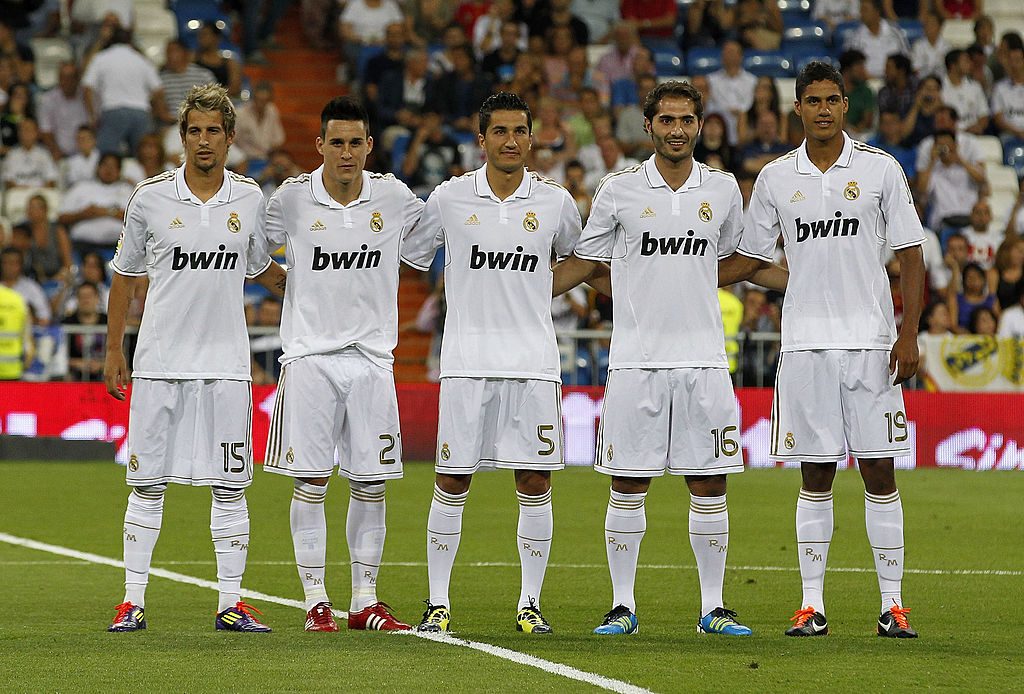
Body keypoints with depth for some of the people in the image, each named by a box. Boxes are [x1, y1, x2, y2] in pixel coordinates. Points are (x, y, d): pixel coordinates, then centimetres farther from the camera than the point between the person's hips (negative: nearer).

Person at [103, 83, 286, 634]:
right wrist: (113, 351, 7)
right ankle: (134, 601, 7)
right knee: (147, 485, 1)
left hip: (225, 362, 1)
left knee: (230, 486, 1)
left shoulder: (249, 199, 4)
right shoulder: (151, 197, -1)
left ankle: (231, 603, 6)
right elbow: (125, 275, 8)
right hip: (159, 361, -1)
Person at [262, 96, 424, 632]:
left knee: (371, 483, 4)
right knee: (310, 481, -2)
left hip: (372, 356, 2)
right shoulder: (293, 197, -4)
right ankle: (316, 600, 5)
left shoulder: (392, 197, 1)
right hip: (310, 355, -2)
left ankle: (365, 601, 11)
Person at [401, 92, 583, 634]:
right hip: (466, 360, -1)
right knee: (451, 483, 0)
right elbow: (409, 258, 13)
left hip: (534, 361, 1)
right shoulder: (450, 198, 1)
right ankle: (438, 603, 7)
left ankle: (530, 604, 8)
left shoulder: (554, 201, 4)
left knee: (535, 484, 0)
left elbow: (577, 254, 22)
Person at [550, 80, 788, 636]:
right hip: (636, 360, -2)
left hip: (703, 360, 2)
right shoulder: (619, 190, 0)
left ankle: (712, 608, 8)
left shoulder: (722, 189, 7)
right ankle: (622, 606, 8)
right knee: (628, 487, 0)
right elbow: (584, 260, 10)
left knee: (709, 487, 2)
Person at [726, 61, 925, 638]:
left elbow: (911, 255, 1)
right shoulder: (776, 178, 7)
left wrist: (909, 334, -7)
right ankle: (812, 605, 7)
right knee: (816, 477, 3)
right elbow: (749, 256, 15)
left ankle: (893, 605, 2)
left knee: (880, 471, -1)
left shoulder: (881, 169, 1)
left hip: (871, 340, -1)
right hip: (805, 343, 1)